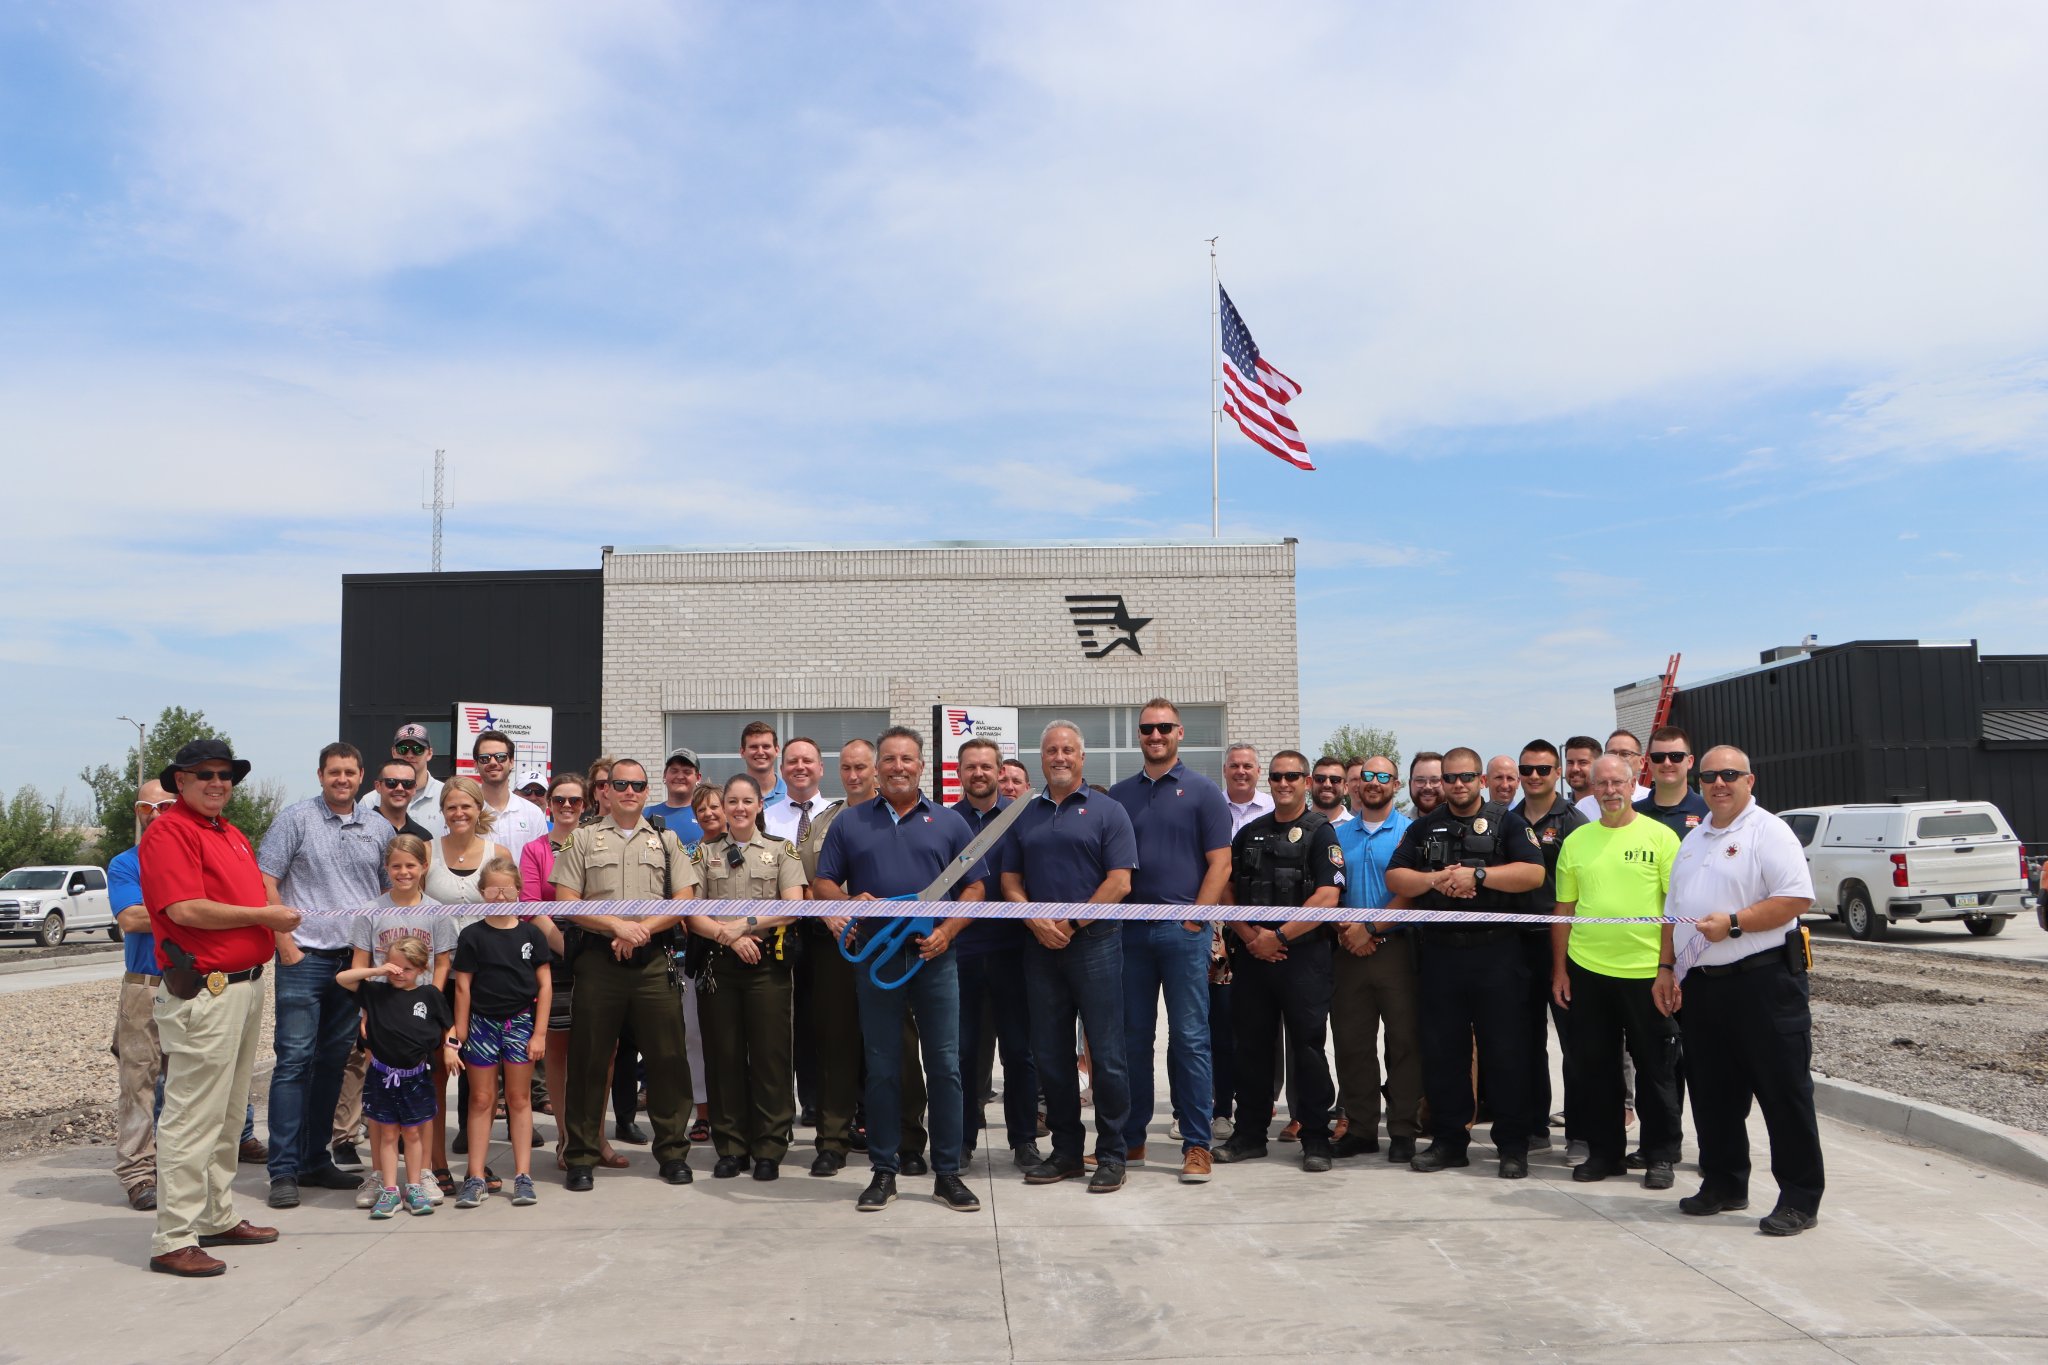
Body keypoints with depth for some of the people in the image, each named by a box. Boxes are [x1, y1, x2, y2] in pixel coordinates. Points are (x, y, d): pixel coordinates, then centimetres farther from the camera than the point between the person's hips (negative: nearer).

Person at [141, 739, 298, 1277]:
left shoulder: (234, 837, 19)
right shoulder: (168, 831, -11)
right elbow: (187, 910, -20)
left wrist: (276, 920, 7)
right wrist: (263, 915, -12)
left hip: (245, 985, 10)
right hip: (204, 991, -10)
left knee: (227, 1115, 17)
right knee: (192, 1117, -5)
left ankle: (218, 1217, 28)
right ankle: (173, 1241, 1)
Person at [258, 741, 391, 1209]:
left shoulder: (379, 828, 11)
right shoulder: (296, 818, -1)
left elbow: (393, 891, 16)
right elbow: (265, 882, -4)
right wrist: (285, 945, -9)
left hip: (357, 960, 4)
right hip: (305, 958, -4)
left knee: (334, 1061, 10)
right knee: (295, 1060, -5)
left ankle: (316, 1160, 20)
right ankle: (284, 1171, 0)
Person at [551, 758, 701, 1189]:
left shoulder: (666, 841, 14)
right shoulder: (583, 840, 10)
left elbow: (684, 901, 5)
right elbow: (566, 901, 1)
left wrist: (643, 930, -9)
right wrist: (617, 925, -10)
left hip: (654, 961, 1)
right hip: (599, 960, -1)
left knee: (666, 1056, 1)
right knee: (589, 1058, 2)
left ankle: (673, 1152, 13)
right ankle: (581, 1156, 13)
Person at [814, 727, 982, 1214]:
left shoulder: (949, 822, 8)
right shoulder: (850, 822, 9)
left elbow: (974, 887, 6)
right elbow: (824, 882, 9)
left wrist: (947, 931, -9)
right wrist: (848, 904, -12)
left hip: (934, 957, 0)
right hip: (875, 958, 0)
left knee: (945, 1066, 1)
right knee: (882, 1068, 6)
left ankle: (947, 1173, 11)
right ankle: (883, 1172, 16)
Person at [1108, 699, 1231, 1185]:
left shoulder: (1203, 792, 2)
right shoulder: (1119, 795, 12)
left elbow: (1220, 862, -3)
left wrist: (1195, 917, -10)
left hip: (1183, 930, -4)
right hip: (1130, 930, 4)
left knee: (1190, 1038, -2)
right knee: (1132, 1037, 9)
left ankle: (1197, 1144, 6)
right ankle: (1130, 1139, 19)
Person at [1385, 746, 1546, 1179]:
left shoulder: (1508, 823, 4)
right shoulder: (1423, 828, 14)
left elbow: (1533, 873, -10)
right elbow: (1394, 878, 6)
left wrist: (1477, 874, -16)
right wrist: (1435, 879, -12)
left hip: (1497, 952, -3)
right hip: (1440, 952, 3)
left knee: (1505, 1050, 0)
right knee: (1441, 1050, 7)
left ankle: (1513, 1144, 10)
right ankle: (1448, 1139, 18)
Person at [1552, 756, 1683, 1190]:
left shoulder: (1660, 836, -2)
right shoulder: (1576, 841, 8)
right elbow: (1564, 909, 11)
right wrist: (1559, 969, 8)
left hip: (1646, 971, -3)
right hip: (1587, 970, 3)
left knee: (1655, 1068, 6)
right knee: (1594, 1067, 10)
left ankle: (1660, 1155, 19)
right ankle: (1603, 1151, 23)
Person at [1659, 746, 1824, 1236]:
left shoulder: (1768, 832, -7)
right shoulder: (1693, 841, 17)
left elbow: (1797, 898, -17)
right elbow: (1674, 910, 21)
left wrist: (1733, 923, -20)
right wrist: (1667, 967, 13)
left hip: (1763, 980, -7)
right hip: (1701, 984, 7)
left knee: (1783, 1092, -1)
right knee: (1712, 1093, 13)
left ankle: (1799, 1199, 8)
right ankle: (1723, 1185, 26)